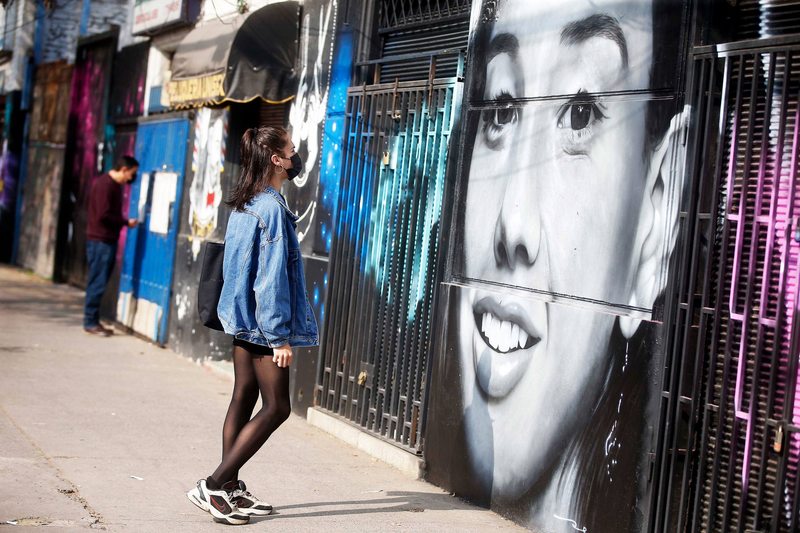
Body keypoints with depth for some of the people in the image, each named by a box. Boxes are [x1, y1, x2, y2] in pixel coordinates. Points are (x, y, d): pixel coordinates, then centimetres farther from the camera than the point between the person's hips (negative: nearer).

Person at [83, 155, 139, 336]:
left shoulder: (114, 185, 15)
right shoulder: (104, 184, -14)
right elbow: (103, 215, -19)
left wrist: (124, 222, 3)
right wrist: (126, 222, -11)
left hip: (108, 240, 9)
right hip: (100, 240, -9)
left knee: (99, 283, 11)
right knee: (97, 283, -5)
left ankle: (93, 321, 16)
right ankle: (90, 322, 1)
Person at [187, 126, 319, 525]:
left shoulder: (244, 204, 10)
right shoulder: (272, 208, -18)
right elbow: (272, 276, -20)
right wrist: (281, 336, -18)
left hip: (241, 317, 9)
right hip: (263, 322, -9)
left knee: (243, 399, 12)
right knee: (276, 407, -3)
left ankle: (231, 489, 18)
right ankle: (213, 485, -4)